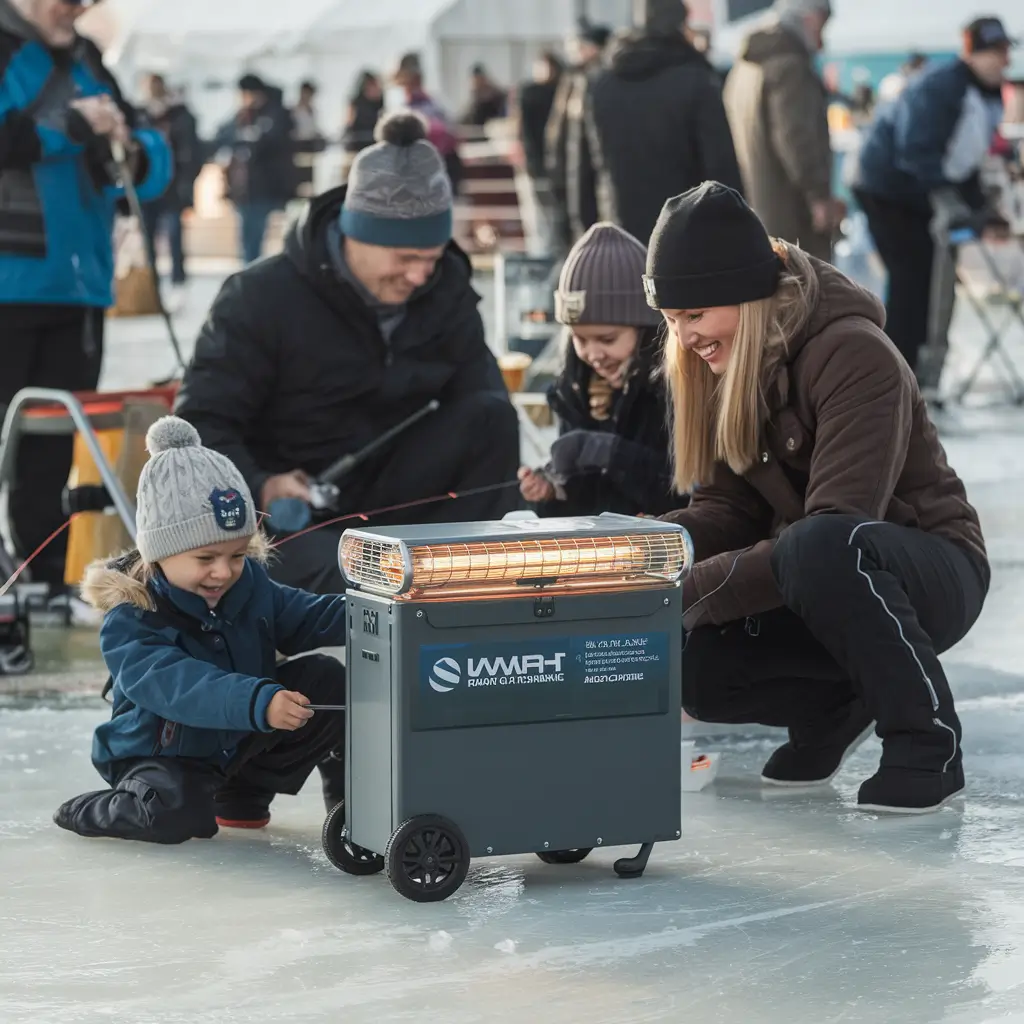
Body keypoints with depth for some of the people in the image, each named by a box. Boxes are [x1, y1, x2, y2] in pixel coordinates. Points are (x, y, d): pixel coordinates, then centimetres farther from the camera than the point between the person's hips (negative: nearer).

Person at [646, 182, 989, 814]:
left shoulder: (855, 356, -23)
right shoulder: (725, 369, 2)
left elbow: (837, 527, -31)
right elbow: (729, 506, 0)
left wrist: (700, 587, -35)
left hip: (929, 575, -7)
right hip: (817, 589, 7)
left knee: (821, 548, -40)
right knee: (696, 668, -19)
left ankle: (928, 743, -21)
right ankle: (832, 705, 11)